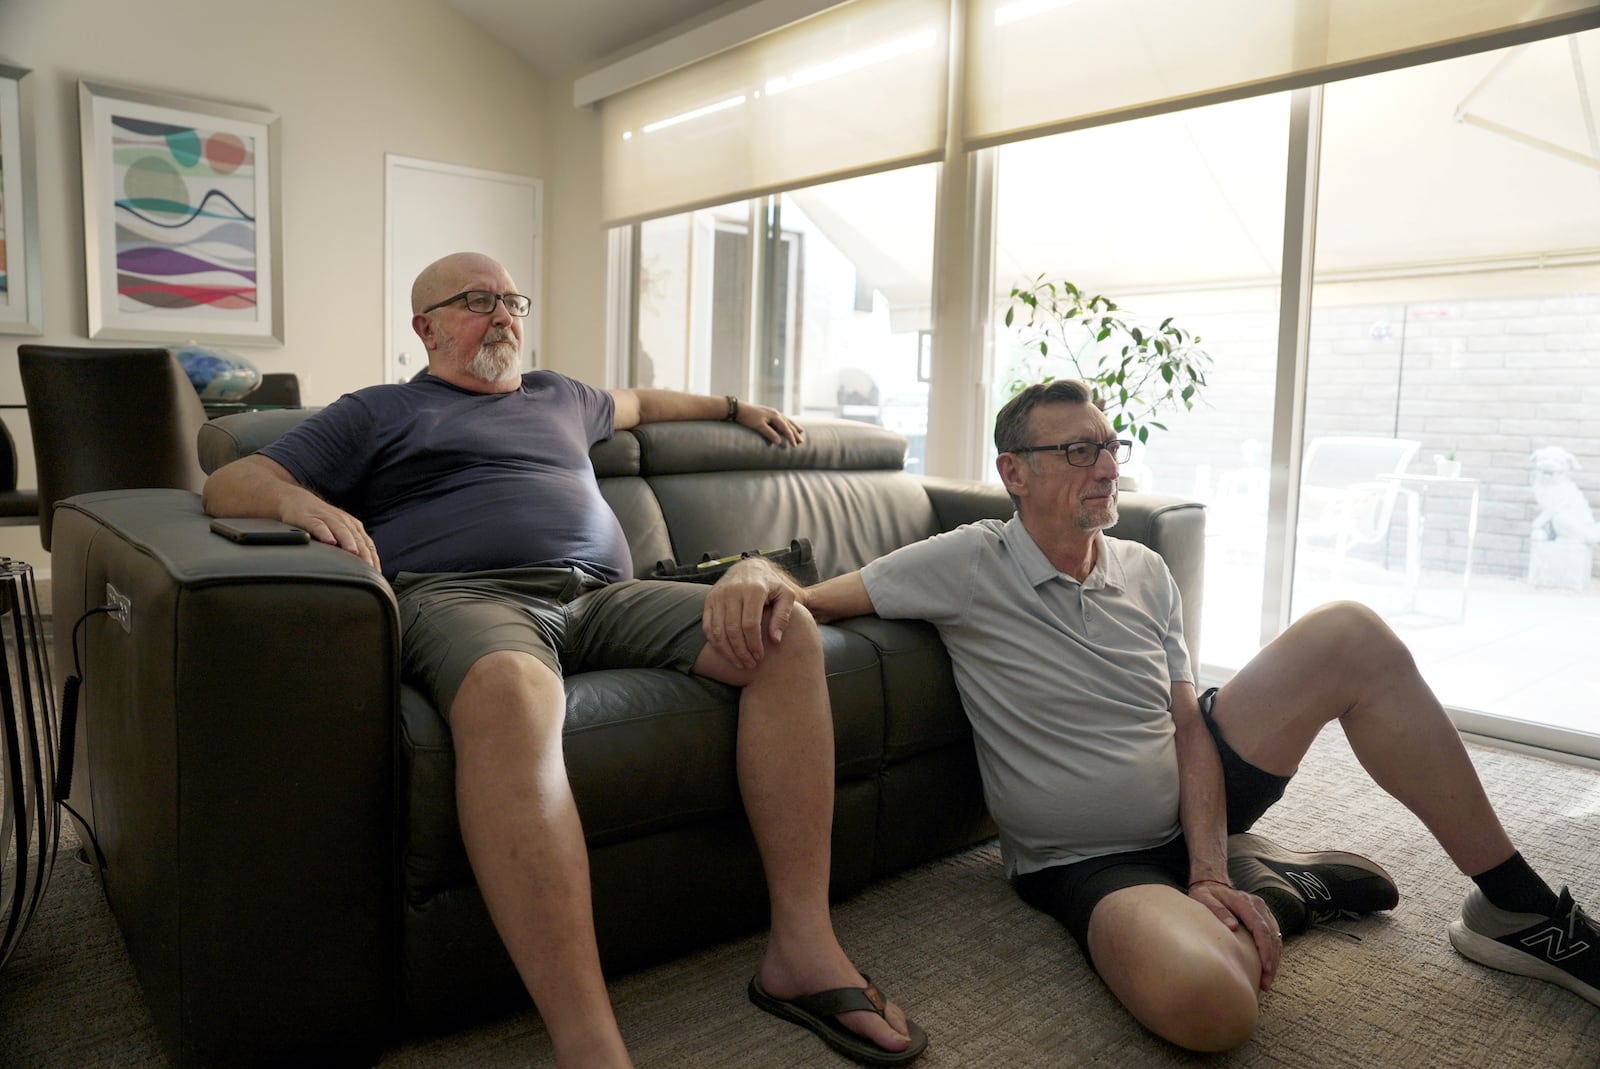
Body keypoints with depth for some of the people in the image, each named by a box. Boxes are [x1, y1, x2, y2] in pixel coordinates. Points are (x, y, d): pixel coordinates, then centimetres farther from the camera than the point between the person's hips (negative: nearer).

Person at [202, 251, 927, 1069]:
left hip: (600, 596, 5)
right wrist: (298, 501, -12)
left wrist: (733, 407, 56)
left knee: (788, 634, -19)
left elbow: (637, 403, 55)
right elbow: (230, 484, 12)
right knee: (510, 691, -44)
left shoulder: (558, 397, 35)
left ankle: (802, 949, -20)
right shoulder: (377, 413, 20)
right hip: (460, 596, -5)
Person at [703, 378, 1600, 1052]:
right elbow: (815, 599, -17)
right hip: (1091, 863, -5)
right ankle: (1281, 889, -3)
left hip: (1193, 804, 5)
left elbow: (1190, 727, -2)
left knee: (1351, 634, -13)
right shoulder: (968, 566, -13)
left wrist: (1207, 868, -16)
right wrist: (761, 576, -42)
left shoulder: (1146, 574, 2)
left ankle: (1517, 908, 0)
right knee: (1206, 1004, -39)